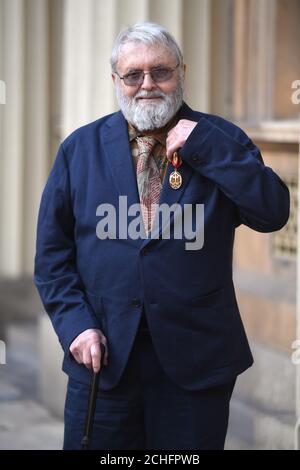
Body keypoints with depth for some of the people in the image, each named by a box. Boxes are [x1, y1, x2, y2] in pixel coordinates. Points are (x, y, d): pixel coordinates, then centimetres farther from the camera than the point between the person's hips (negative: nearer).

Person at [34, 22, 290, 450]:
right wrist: (76, 324, -7)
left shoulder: (219, 141, 3)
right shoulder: (81, 147, 6)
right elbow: (52, 252, 5)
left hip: (196, 360, -1)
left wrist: (203, 146, -15)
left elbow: (273, 213, -11)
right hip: (102, 355, 1)